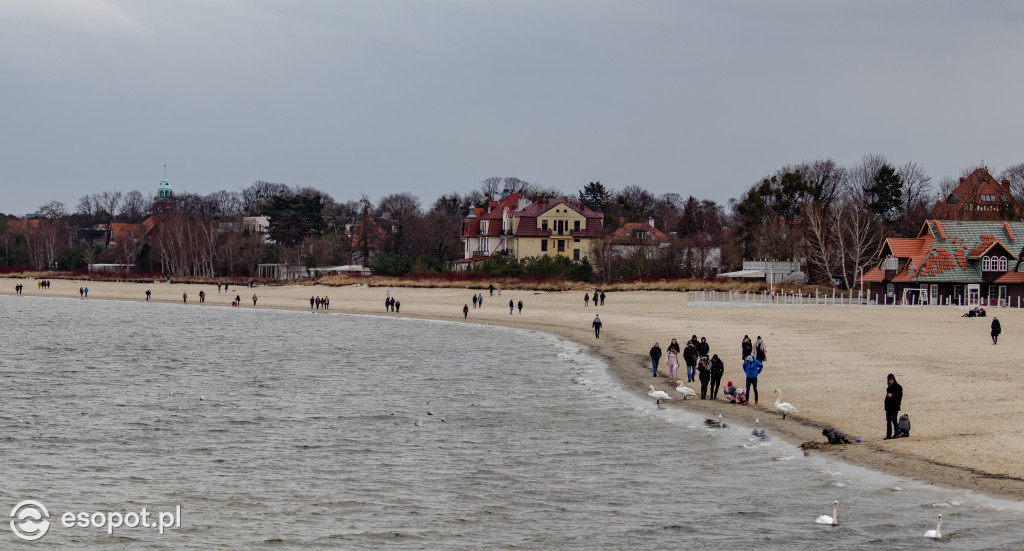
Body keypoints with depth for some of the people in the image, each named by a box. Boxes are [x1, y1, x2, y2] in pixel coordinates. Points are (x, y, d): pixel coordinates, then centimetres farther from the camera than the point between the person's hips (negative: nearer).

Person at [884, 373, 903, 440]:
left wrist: (892, 395, -22)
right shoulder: (889, 387, 16)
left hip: (895, 406, -7)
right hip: (888, 406, 7)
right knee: (888, 420, 4)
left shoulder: (898, 387, -6)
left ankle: (897, 433, -4)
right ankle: (888, 435, 6)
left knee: (894, 419, -11)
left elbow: (900, 396, -11)